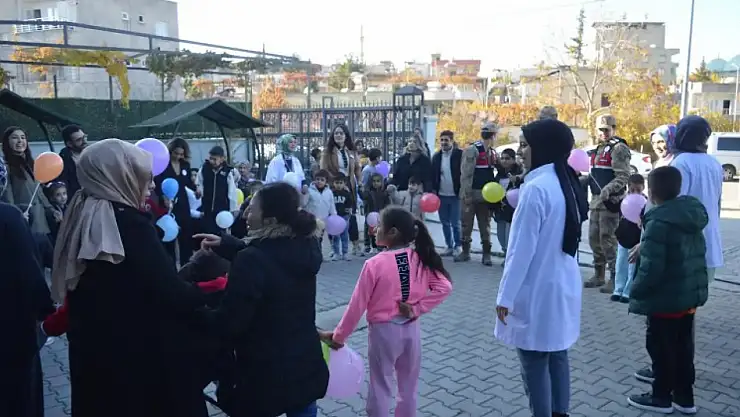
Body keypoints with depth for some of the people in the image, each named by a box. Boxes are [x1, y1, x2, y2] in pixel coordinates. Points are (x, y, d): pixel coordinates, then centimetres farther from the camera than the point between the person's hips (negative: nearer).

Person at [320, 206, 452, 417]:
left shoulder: (375, 264, -19)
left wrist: (338, 336, -2)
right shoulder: (421, 258, -6)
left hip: (383, 331, -4)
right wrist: (417, 309, -6)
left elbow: (357, 305, -14)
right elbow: (444, 287, -9)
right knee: (408, 388, 20)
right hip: (412, 329, 5)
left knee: (380, 388, 12)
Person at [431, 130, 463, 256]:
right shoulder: (436, 156, 8)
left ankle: (458, 246, 11)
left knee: (455, 223, -3)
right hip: (441, 195, 5)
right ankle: (449, 246, 21)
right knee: (445, 223, 11)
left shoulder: (460, 155, -7)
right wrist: (433, 191, 1)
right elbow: (433, 176, 9)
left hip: (455, 195, -5)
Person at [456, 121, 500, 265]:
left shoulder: (493, 153, 10)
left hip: (486, 195, 5)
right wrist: (467, 194, -17)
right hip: (471, 194, -5)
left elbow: (495, 172, 14)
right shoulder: (472, 150, -10)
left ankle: (486, 254, 15)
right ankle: (465, 252, 16)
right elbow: (466, 174, -14)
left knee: (485, 225, 9)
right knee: (467, 224, 5)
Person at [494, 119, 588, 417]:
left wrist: (506, 296, -15)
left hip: (537, 291, -9)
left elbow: (522, 249, -21)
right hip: (563, 285, 9)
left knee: (535, 364, 3)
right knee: (557, 356, 18)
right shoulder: (567, 184, 8)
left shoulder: (536, 187, -21)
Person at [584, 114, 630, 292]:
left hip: (611, 201, -9)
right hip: (596, 200, 9)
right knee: (594, 237, 12)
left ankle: (615, 278, 0)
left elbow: (623, 177, -17)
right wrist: (585, 179, 15)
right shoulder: (599, 149, 19)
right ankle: (599, 275, 23)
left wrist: (608, 190, -30)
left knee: (608, 239, -8)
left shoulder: (619, 148, -9)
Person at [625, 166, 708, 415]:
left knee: (660, 347, 7)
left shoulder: (659, 222, -23)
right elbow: (696, 256, 14)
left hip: (666, 299, -9)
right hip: (690, 294, 9)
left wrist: (636, 292, -10)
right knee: (683, 347, 18)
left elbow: (651, 267, -24)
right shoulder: (692, 215, 5)